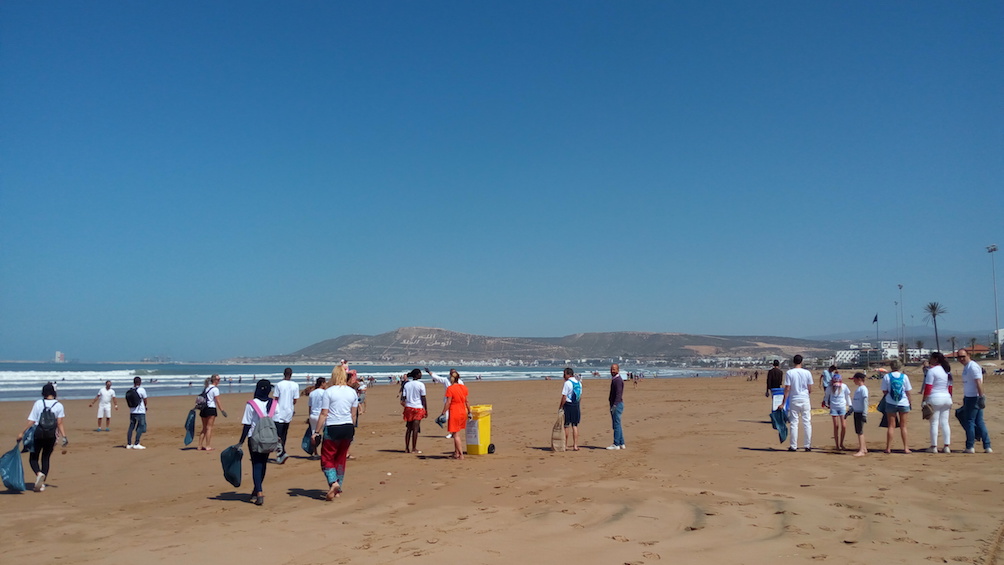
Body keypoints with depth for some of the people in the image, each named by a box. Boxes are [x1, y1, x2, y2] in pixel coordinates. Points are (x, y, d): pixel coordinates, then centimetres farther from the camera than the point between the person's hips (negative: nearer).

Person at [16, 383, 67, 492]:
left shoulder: (38, 403, -2)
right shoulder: (59, 405, 0)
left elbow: (31, 421, -5)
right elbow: (59, 424, -3)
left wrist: (22, 433, 2)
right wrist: (64, 436, -1)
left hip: (38, 434, -1)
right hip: (51, 435, 2)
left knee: (33, 458, 9)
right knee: (46, 458, 13)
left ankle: (39, 473, -21)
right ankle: (42, 484, 8)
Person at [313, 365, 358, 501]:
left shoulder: (329, 392, -8)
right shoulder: (352, 392, 5)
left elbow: (323, 414, -9)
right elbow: (353, 413, 11)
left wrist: (316, 432, -2)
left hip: (332, 429, -5)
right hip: (348, 428, 5)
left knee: (327, 459, 6)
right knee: (341, 459, 15)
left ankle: (333, 482, -16)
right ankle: (338, 490, 18)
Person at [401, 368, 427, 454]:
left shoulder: (406, 384, 7)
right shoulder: (421, 385, -7)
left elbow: (403, 397, 4)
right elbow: (423, 399, -6)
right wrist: (426, 410, 0)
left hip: (408, 407, 5)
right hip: (418, 408, -5)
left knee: (408, 428, 11)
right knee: (415, 429, -1)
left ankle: (407, 448, 13)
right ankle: (414, 449, 0)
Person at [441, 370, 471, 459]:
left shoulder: (450, 388, -13)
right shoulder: (464, 387, 4)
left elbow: (448, 403, -16)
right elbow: (466, 401, 9)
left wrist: (443, 414, -10)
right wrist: (469, 412, 18)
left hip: (454, 413, -6)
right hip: (463, 412, 6)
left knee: (456, 434, 1)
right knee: (457, 433, 19)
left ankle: (461, 454, -2)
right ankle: (456, 453, 24)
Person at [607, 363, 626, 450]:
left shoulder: (618, 380, -14)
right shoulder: (614, 379, 18)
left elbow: (618, 394, -23)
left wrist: (614, 405, -29)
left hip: (617, 404, -11)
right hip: (614, 405, 11)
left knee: (617, 424, -7)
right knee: (617, 425, 13)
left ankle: (616, 444, -5)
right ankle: (621, 444, 17)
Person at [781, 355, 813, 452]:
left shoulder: (789, 373, -7)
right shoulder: (807, 373, -1)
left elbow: (787, 389, -9)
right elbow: (810, 389, 3)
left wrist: (783, 402, -4)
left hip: (794, 400, -1)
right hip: (805, 400, 1)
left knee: (794, 423, 3)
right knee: (807, 423, 7)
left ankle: (793, 446, 5)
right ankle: (808, 446, 10)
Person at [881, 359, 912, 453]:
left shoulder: (886, 376, -5)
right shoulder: (904, 376, -2)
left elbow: (884, 392, -4)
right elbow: (908, 391, 2)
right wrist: (910, 402, 15)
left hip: (891, 403, -1)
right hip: (903, 403, 1)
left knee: (891, 426, 5)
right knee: (903, 426, 9)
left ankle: (888, 448, 5)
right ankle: (906, 448, 11)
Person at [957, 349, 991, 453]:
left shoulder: (973, 366, -15)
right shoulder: (965, 367, 15)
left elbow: (978, 382, -22)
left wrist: (981, 397, -27)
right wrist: (964, 399, 24)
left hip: (973, 398, -9)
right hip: (969, 397, 9)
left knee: (969, 421, -3)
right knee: (979, 422, 10)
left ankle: (970, 447, 4)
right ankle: (987, 446, 12)